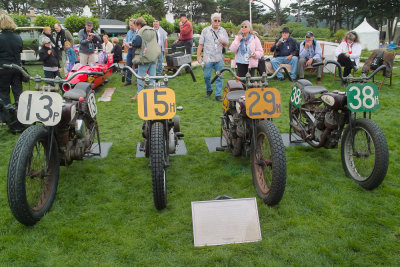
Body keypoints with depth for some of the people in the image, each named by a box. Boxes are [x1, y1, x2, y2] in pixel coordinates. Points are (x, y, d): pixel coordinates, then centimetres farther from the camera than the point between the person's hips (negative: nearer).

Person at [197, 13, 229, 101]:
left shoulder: (223, 31, 10)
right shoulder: (205, 30, 5)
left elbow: (227, 44, 13)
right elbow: (201, 44, 4)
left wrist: (223, 42, -11)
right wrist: (199, 56, -2)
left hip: (219, 59, 2)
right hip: (208, 58, -1)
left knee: (219, 77, 0)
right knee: (206, 76, 2)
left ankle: (218, 95, 7)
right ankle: (209, 90, 27)